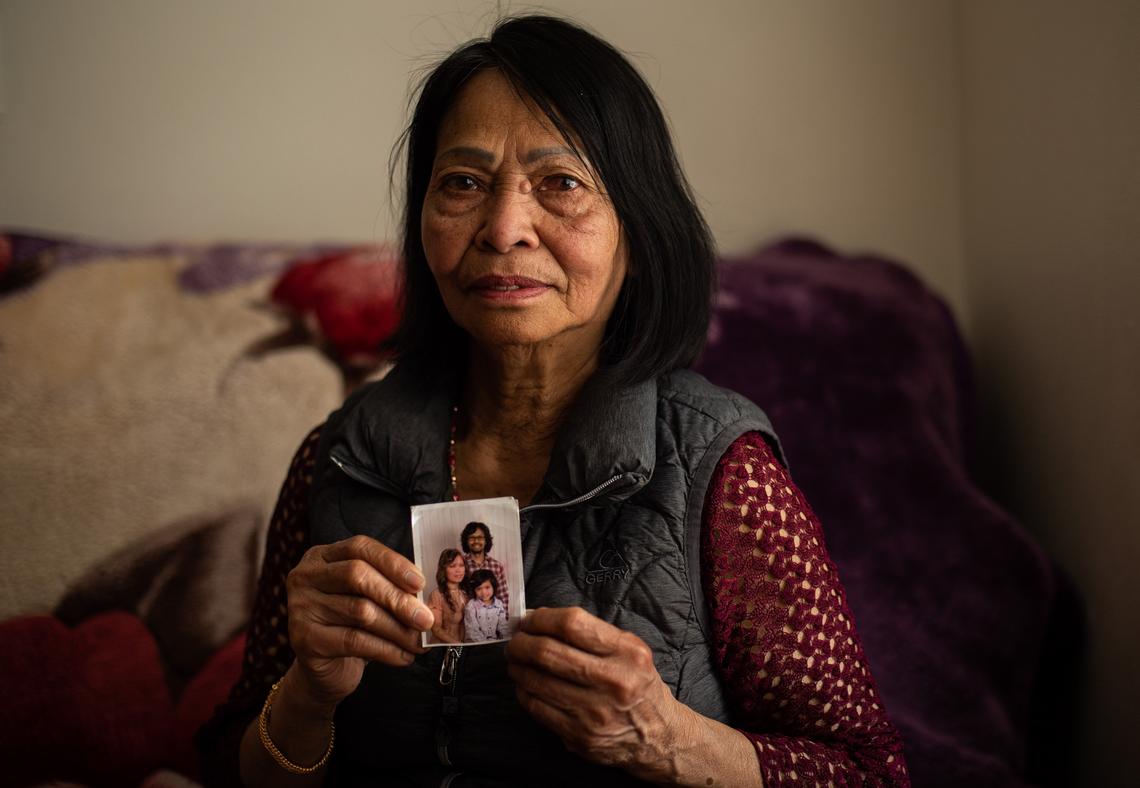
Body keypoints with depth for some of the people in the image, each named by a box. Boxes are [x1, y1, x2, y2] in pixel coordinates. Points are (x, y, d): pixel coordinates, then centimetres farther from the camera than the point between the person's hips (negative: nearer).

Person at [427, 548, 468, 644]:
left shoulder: (466, 593, 6)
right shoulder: (437, 595, -10)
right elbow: (436, 629, -9)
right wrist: (458, 645, -16)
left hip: (465, 644, 5)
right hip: (442, 646, -5)